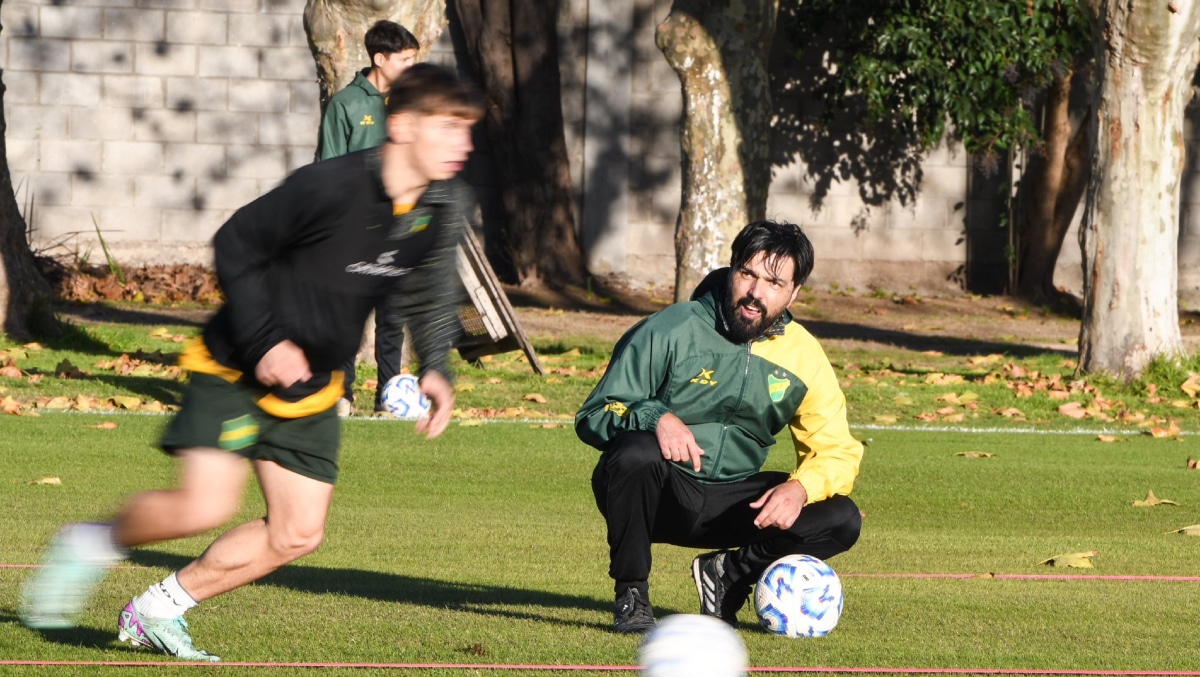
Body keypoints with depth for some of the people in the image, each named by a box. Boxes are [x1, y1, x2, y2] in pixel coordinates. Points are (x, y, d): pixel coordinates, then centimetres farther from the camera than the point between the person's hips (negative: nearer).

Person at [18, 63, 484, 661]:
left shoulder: (444, 206, -5)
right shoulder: (331, 186, -25)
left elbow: (430, 290, 14)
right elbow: (235, 246, -15)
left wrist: (435, 367, -1)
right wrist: (263, 343, -21)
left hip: (310, 388, 7)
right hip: (236, 370, -7)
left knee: (299, 534, 2)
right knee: (205, 505, -22)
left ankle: (158, 612, 16)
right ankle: (95, 544, 8)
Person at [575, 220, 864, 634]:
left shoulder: (803, 356, 1)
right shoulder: (672, 330, -10)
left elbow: (837, 452, 2)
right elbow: (594, 416, -10)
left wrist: (800, 488, -21)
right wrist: (655, 417, -32)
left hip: (731, 503, 3)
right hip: (659, 493, -3)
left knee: (841, 521, -17)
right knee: (637, 454, -38)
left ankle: (728, 574, 3)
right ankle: (631, 596, -17)